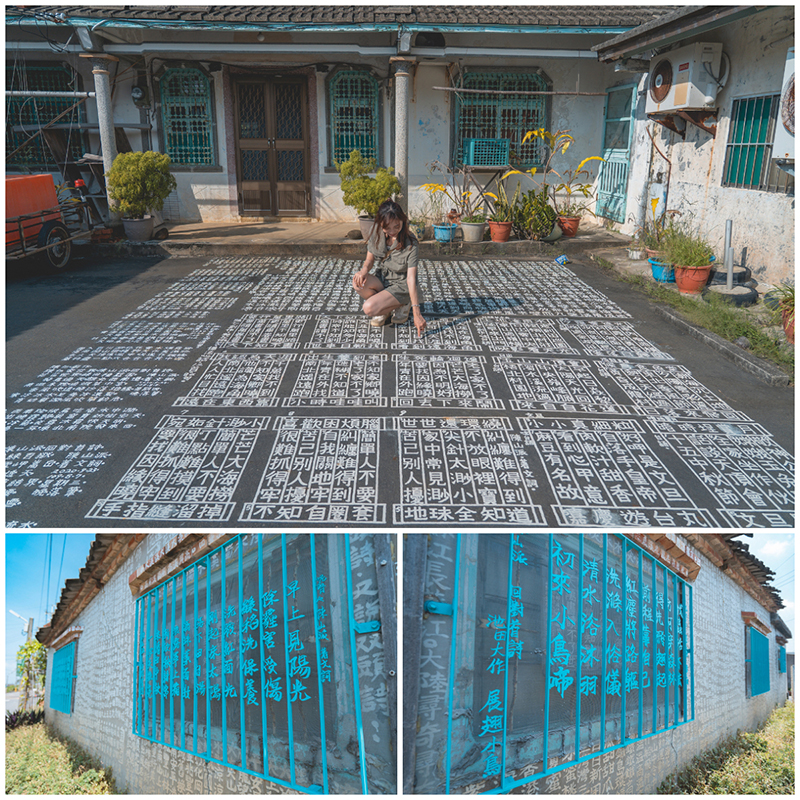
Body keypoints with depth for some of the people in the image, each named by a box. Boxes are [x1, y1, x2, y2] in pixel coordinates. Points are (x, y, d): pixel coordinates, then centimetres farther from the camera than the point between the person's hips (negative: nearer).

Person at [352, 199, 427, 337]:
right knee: (358, 281, -28)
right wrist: (364, 269, -23)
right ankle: (386, 308, -3)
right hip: (382, 279, 5)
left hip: (401, 284, -5)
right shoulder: (377, 233, -9)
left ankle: (401, 305, 0)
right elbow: (369, 259, 4)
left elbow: (411, 278, -26)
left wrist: (416, 313, -32)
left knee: (369, 308, -28)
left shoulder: (411, 244, -23)